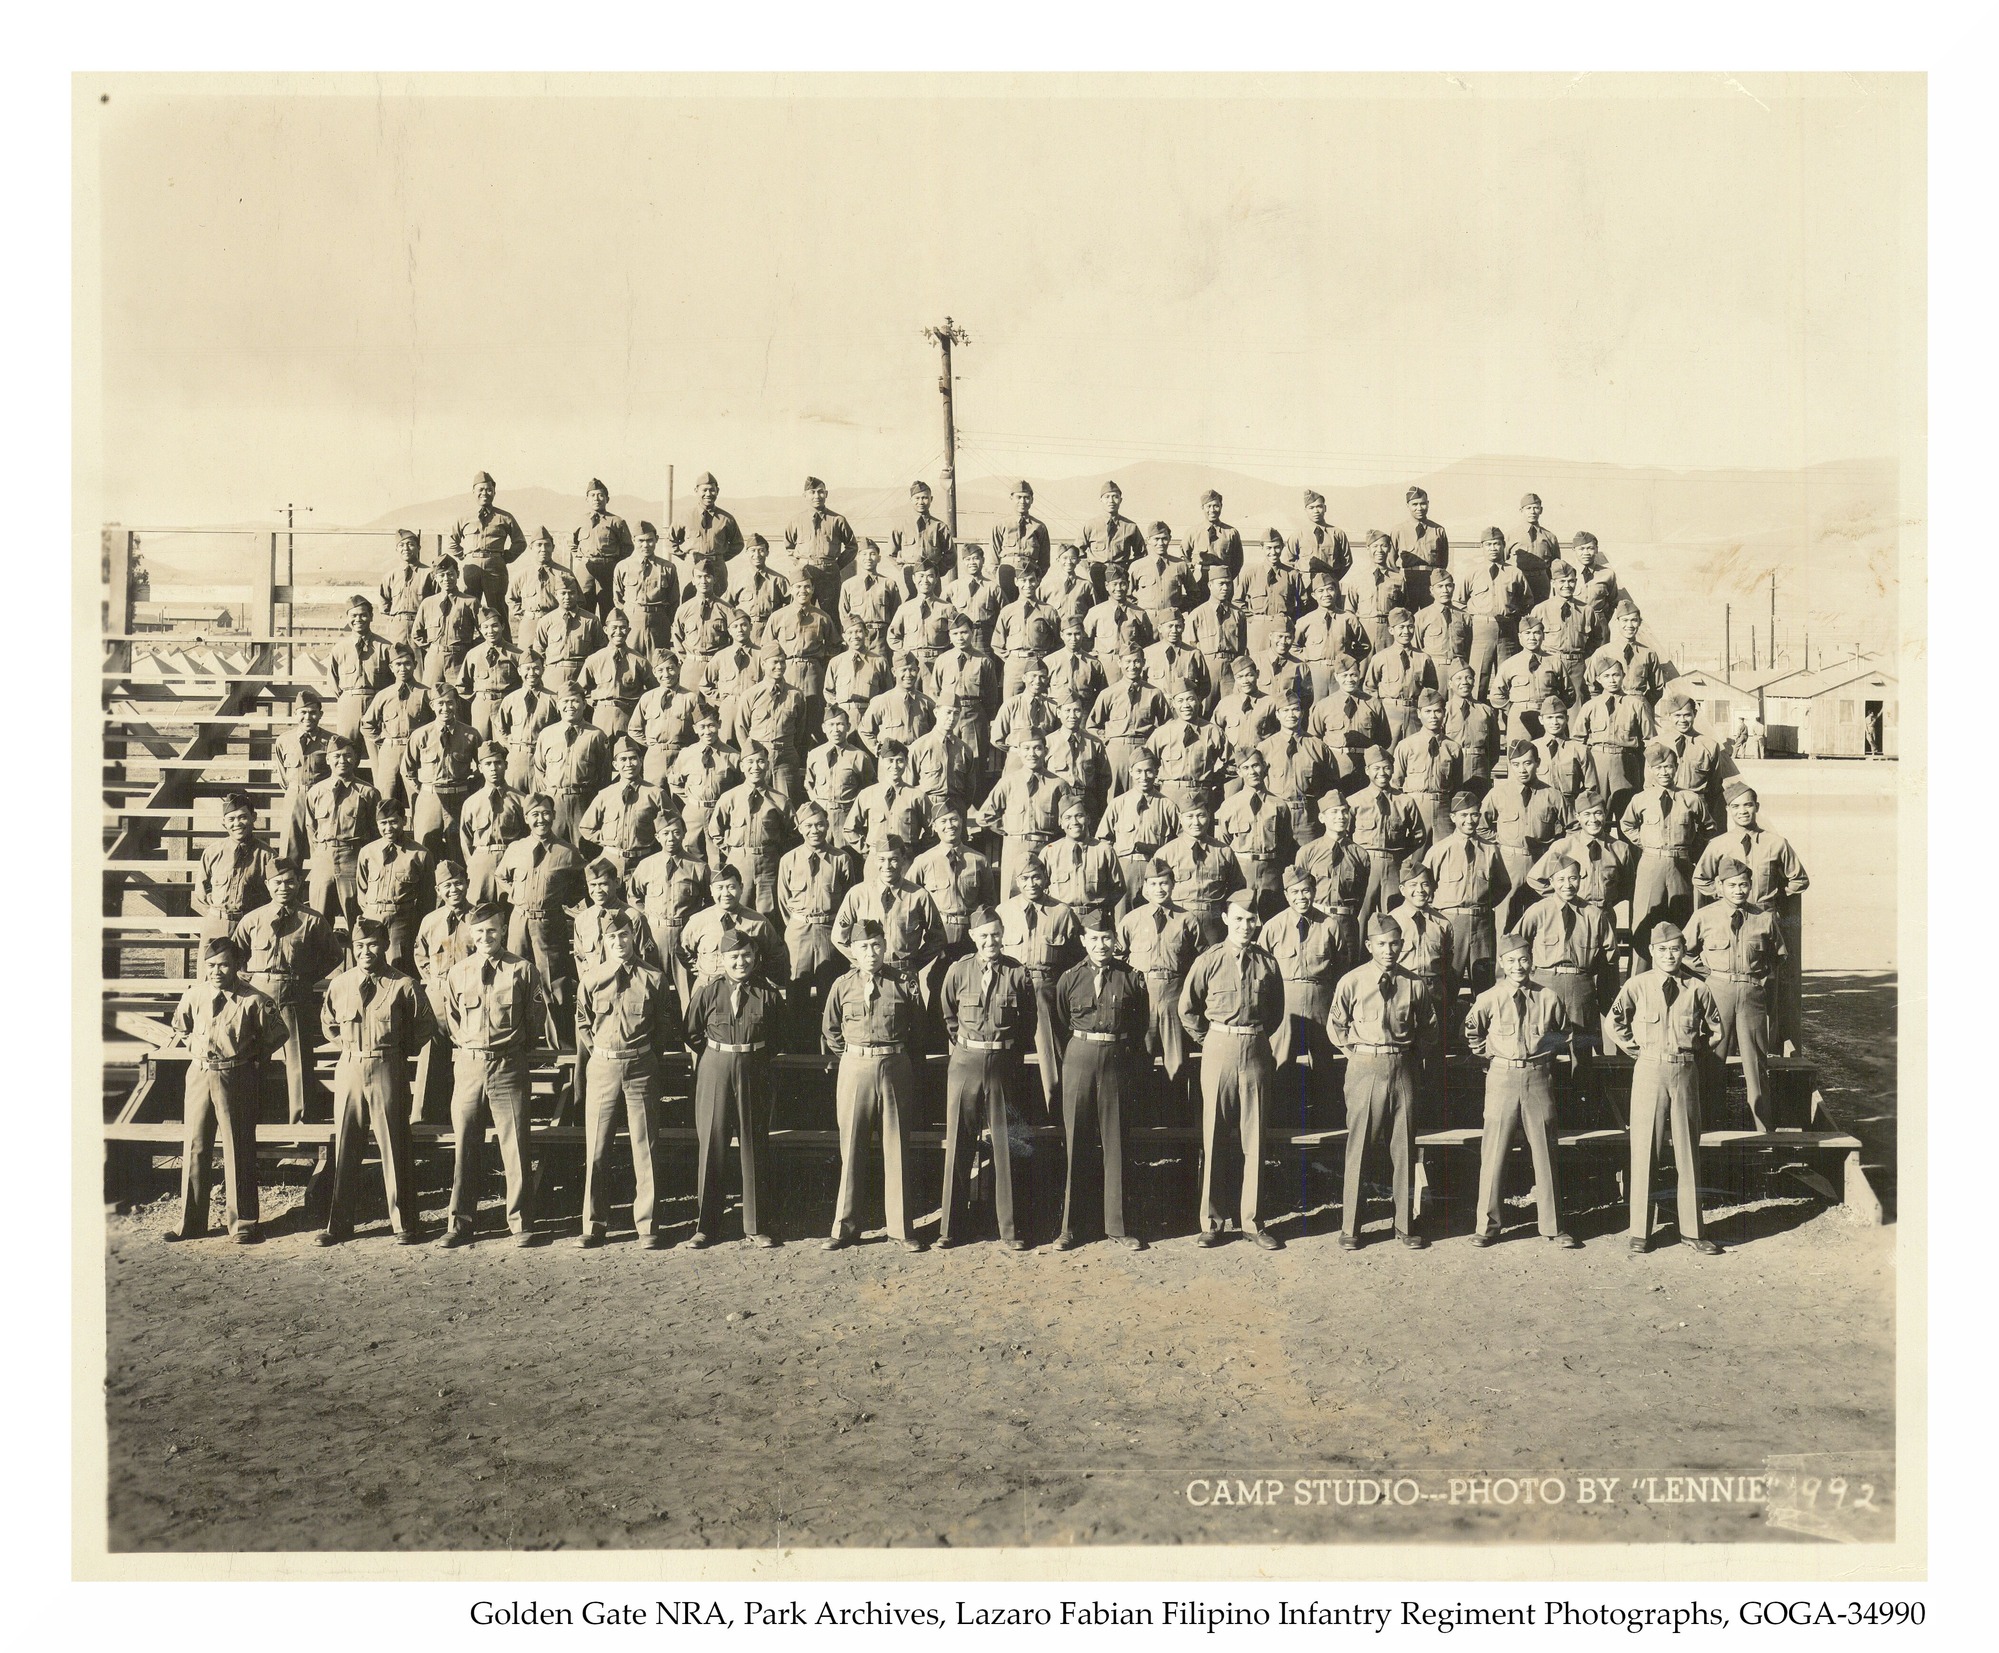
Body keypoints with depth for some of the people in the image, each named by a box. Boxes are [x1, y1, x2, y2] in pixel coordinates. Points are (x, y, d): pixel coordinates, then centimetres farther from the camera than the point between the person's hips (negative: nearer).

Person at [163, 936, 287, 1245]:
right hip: (199, 1076, 4)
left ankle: (241, 1223, 11)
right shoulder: (194, 995, 1)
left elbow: (276, 1034, 1)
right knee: (193, 1147, 8)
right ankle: (190, 1222, 18)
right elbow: (180, 1026, 22)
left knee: (238, 1150, 2)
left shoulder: (252, 1000, -11)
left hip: (236, 1080, -4)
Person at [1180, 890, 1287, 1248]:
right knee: (1213, 1138, 2)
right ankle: (1211, 1222, 9)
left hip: (1255, 1052, 1)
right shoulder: (1208, 961, -1)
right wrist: (1209, 1040, 8)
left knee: (1254, 1138, 4)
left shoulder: (1267, 963, 4)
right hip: (1218, 1052, -1)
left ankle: (1253, 1221, 10)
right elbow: (1187, 1008, 8)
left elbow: (1277, 1012, 17)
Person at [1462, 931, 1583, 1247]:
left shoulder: (1547, 999, 5)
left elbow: (1566, 1034, 16)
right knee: (1493, 1152, 1)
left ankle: (1553, 1226, 16)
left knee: (1544, 1152, 6)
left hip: (1539, 1078, 1)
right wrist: (1483, 1047, -6)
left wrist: (1547, 1044, 3)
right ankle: (1487, 1224, 13)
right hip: (1502, 1078, -1)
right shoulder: (1488, 1000, 1)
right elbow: (1472, 1038, 9)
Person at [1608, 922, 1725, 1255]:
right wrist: (1636, 1049, 3)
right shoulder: (1638, 985, -1)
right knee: (1644, 1150, 1)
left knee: (1688, 1151, 7)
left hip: (1686, 1071, 1)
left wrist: (1695, 1051, 6)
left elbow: (1717, 1030, 13)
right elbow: (1615, 1021, 5)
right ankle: (1640, 1232, 8)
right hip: (1649, 1069, -1)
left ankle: (1692, 1230, 16)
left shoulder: (1696, 988, 3)